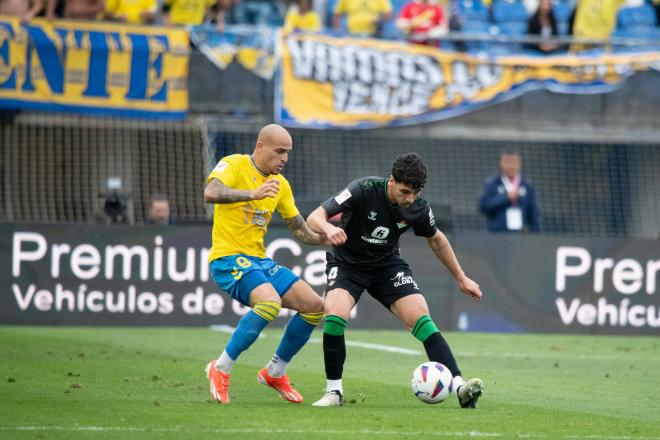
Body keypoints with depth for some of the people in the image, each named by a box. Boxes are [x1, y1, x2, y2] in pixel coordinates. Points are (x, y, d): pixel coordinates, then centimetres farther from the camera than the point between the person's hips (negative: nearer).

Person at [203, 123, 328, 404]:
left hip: (260, 261, 8)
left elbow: (300, 230, 20)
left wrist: (325, 238, 0)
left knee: (315, 307, 1)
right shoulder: (234, 165, -7)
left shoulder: (280, 184, 14)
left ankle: (275, 372, 17)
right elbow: (210, 193, -28)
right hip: (228, 258, -8)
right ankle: (221, 369, -19)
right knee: (270, 301, -32)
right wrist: (254, 194, -39)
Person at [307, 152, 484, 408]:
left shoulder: (418, 208, -13)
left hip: (387, 265, 3)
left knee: (421, 319, -18)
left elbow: (436, 240, 9)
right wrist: (329, 228, -53)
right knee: (334, 315, -29)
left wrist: (461, 278, 14)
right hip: (347, 262, -3)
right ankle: (334, 391, -12)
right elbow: (314, 218, -29)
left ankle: (459, 388, -20)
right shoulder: (364, 190, -26)